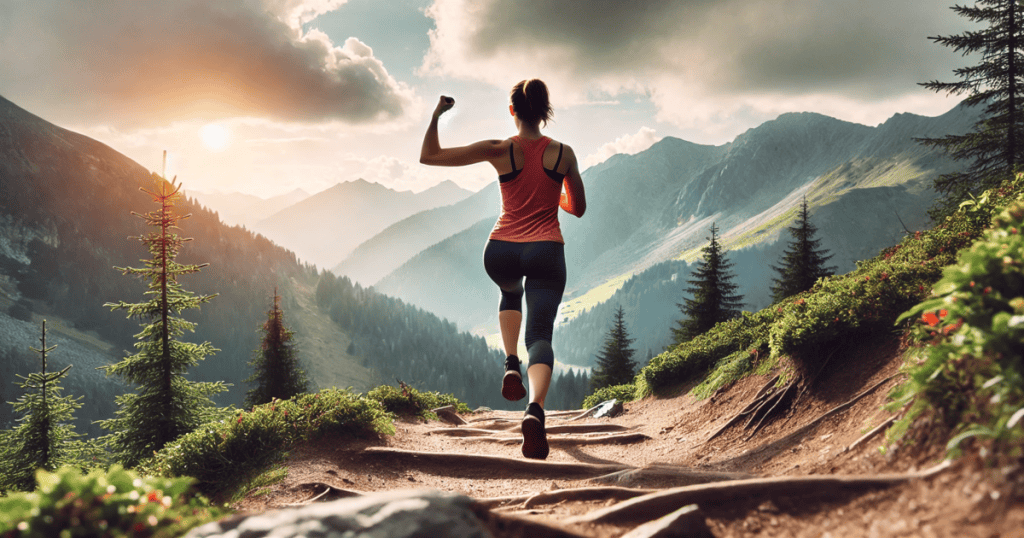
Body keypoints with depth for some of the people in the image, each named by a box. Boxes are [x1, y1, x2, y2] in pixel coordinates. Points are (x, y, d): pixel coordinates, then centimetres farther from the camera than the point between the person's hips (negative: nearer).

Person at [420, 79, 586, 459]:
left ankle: (511, 366, 19)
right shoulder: (564, 154, 3)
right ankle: (535, 410, -31)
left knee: (510, 292, 36)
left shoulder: (499, 151, -2)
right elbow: (578, 208, 14)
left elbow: (429, 156, 2)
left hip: (501, 253, 1)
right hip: (546, 252, -1)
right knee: (540, 335, -3)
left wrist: (436, 115, 14)